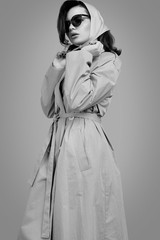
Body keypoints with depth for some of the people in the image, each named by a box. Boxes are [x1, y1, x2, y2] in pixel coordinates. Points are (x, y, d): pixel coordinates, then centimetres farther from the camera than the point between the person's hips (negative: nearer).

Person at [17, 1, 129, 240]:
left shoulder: (108, 60, -3)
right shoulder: (69, 60, 17)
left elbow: (77, 101, -16)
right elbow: (48, 108, 12)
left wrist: (80, 58, -6)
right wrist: (59, 67, 5)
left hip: (85, 142, -6)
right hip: (58, 140, 7)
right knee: (44, 220, 8)